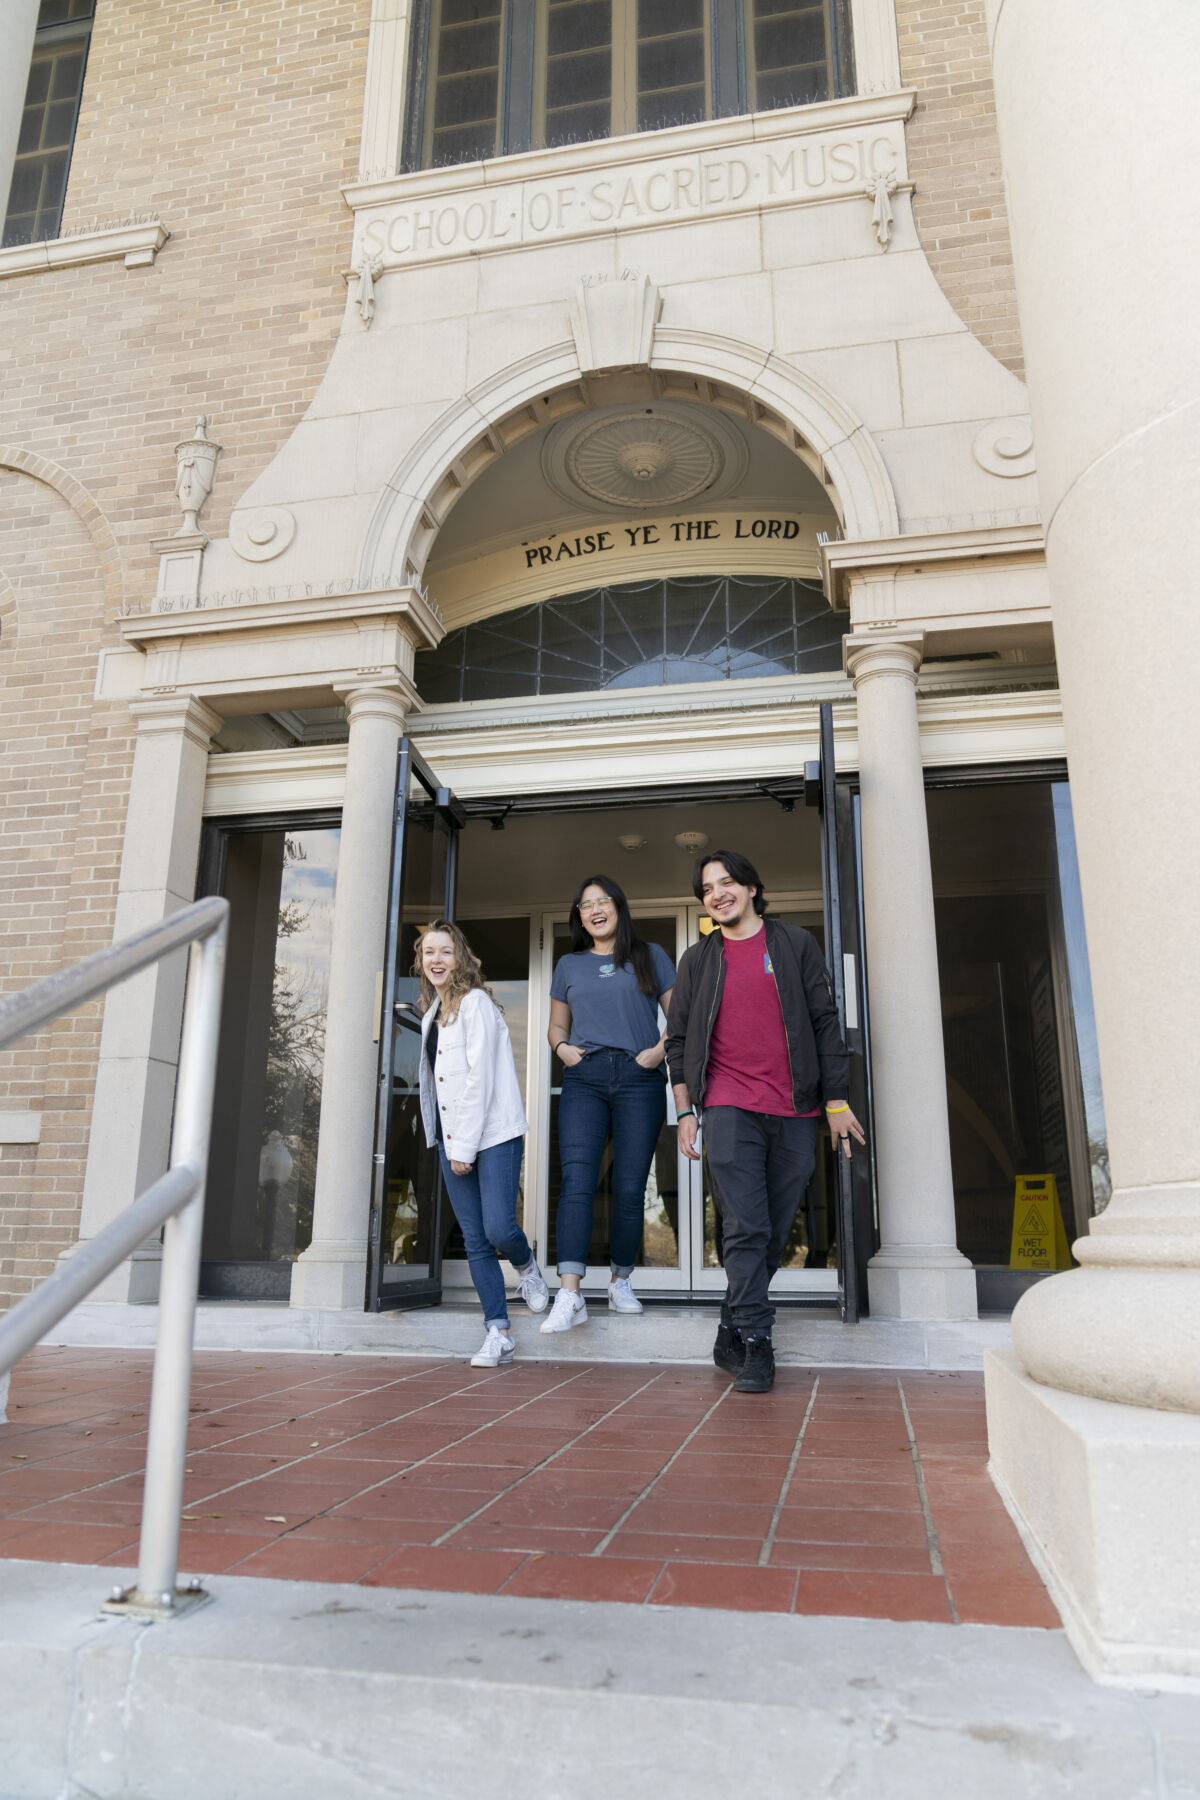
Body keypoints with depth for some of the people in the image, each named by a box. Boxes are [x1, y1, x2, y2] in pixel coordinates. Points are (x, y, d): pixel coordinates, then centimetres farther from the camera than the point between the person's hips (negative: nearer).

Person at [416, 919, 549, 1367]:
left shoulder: (475, 1002, -8)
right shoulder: (432, 1011, 16)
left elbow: (480, 1077, -14)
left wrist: (466, 1146, -15)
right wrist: (450, 1144, 9)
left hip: (492, 1134, -7)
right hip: (452, 1138, 7)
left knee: (498, 1228, -13)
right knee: (475, 1241, 3)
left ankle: (527, 1267, 21)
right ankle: (499, 1333, 9)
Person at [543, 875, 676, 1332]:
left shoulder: (650, 957, 12)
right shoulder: (569, 965, 18)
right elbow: (557, 1024, 25)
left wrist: (661, 1049, -7)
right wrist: (561, 1046, 3)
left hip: (640, 1080, -1)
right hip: (584, 1079, 1)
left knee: (629, 1188, 0)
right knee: (576, 1181, -14)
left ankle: (621, 1282, 18)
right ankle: (569, 1297, -19)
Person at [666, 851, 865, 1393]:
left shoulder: (795, 944, 10)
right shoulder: (697, 960, 11)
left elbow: (825, 1023, 9)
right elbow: (678, 1038, 14)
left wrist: (837, 1101, 4)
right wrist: (685, 1110, 6)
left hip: (794, 1111, 1)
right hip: (729, 1108, -1)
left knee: (773, 1232, 5)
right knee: (745, 1229, -9)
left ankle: (730, 1337, 19)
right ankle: (755, 1345, -1)